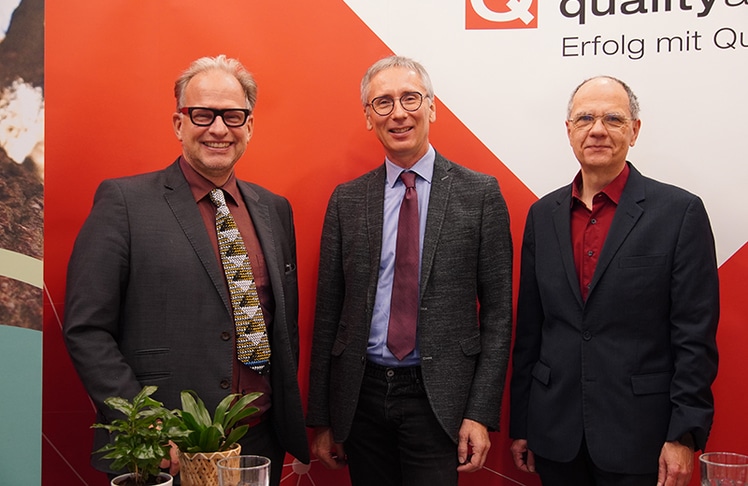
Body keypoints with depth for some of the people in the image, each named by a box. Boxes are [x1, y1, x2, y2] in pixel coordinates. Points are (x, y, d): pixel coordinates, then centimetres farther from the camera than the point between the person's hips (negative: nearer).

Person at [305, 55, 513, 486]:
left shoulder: (480, 193, -2)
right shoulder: (346, 200, 5)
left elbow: (497, 310, -3)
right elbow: (328, 312, 6)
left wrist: (481, 413, -8)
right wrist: (321, 418, 6)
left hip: (439, 399, -2)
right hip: (360, 396, 3)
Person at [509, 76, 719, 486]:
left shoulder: (680, 211, -6)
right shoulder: (543, 214, 6)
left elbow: (696, 338, -7)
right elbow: (528, 329, 8)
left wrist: (685, 436, -11)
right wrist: (520, 425, 8)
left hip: (638, 437, -3)